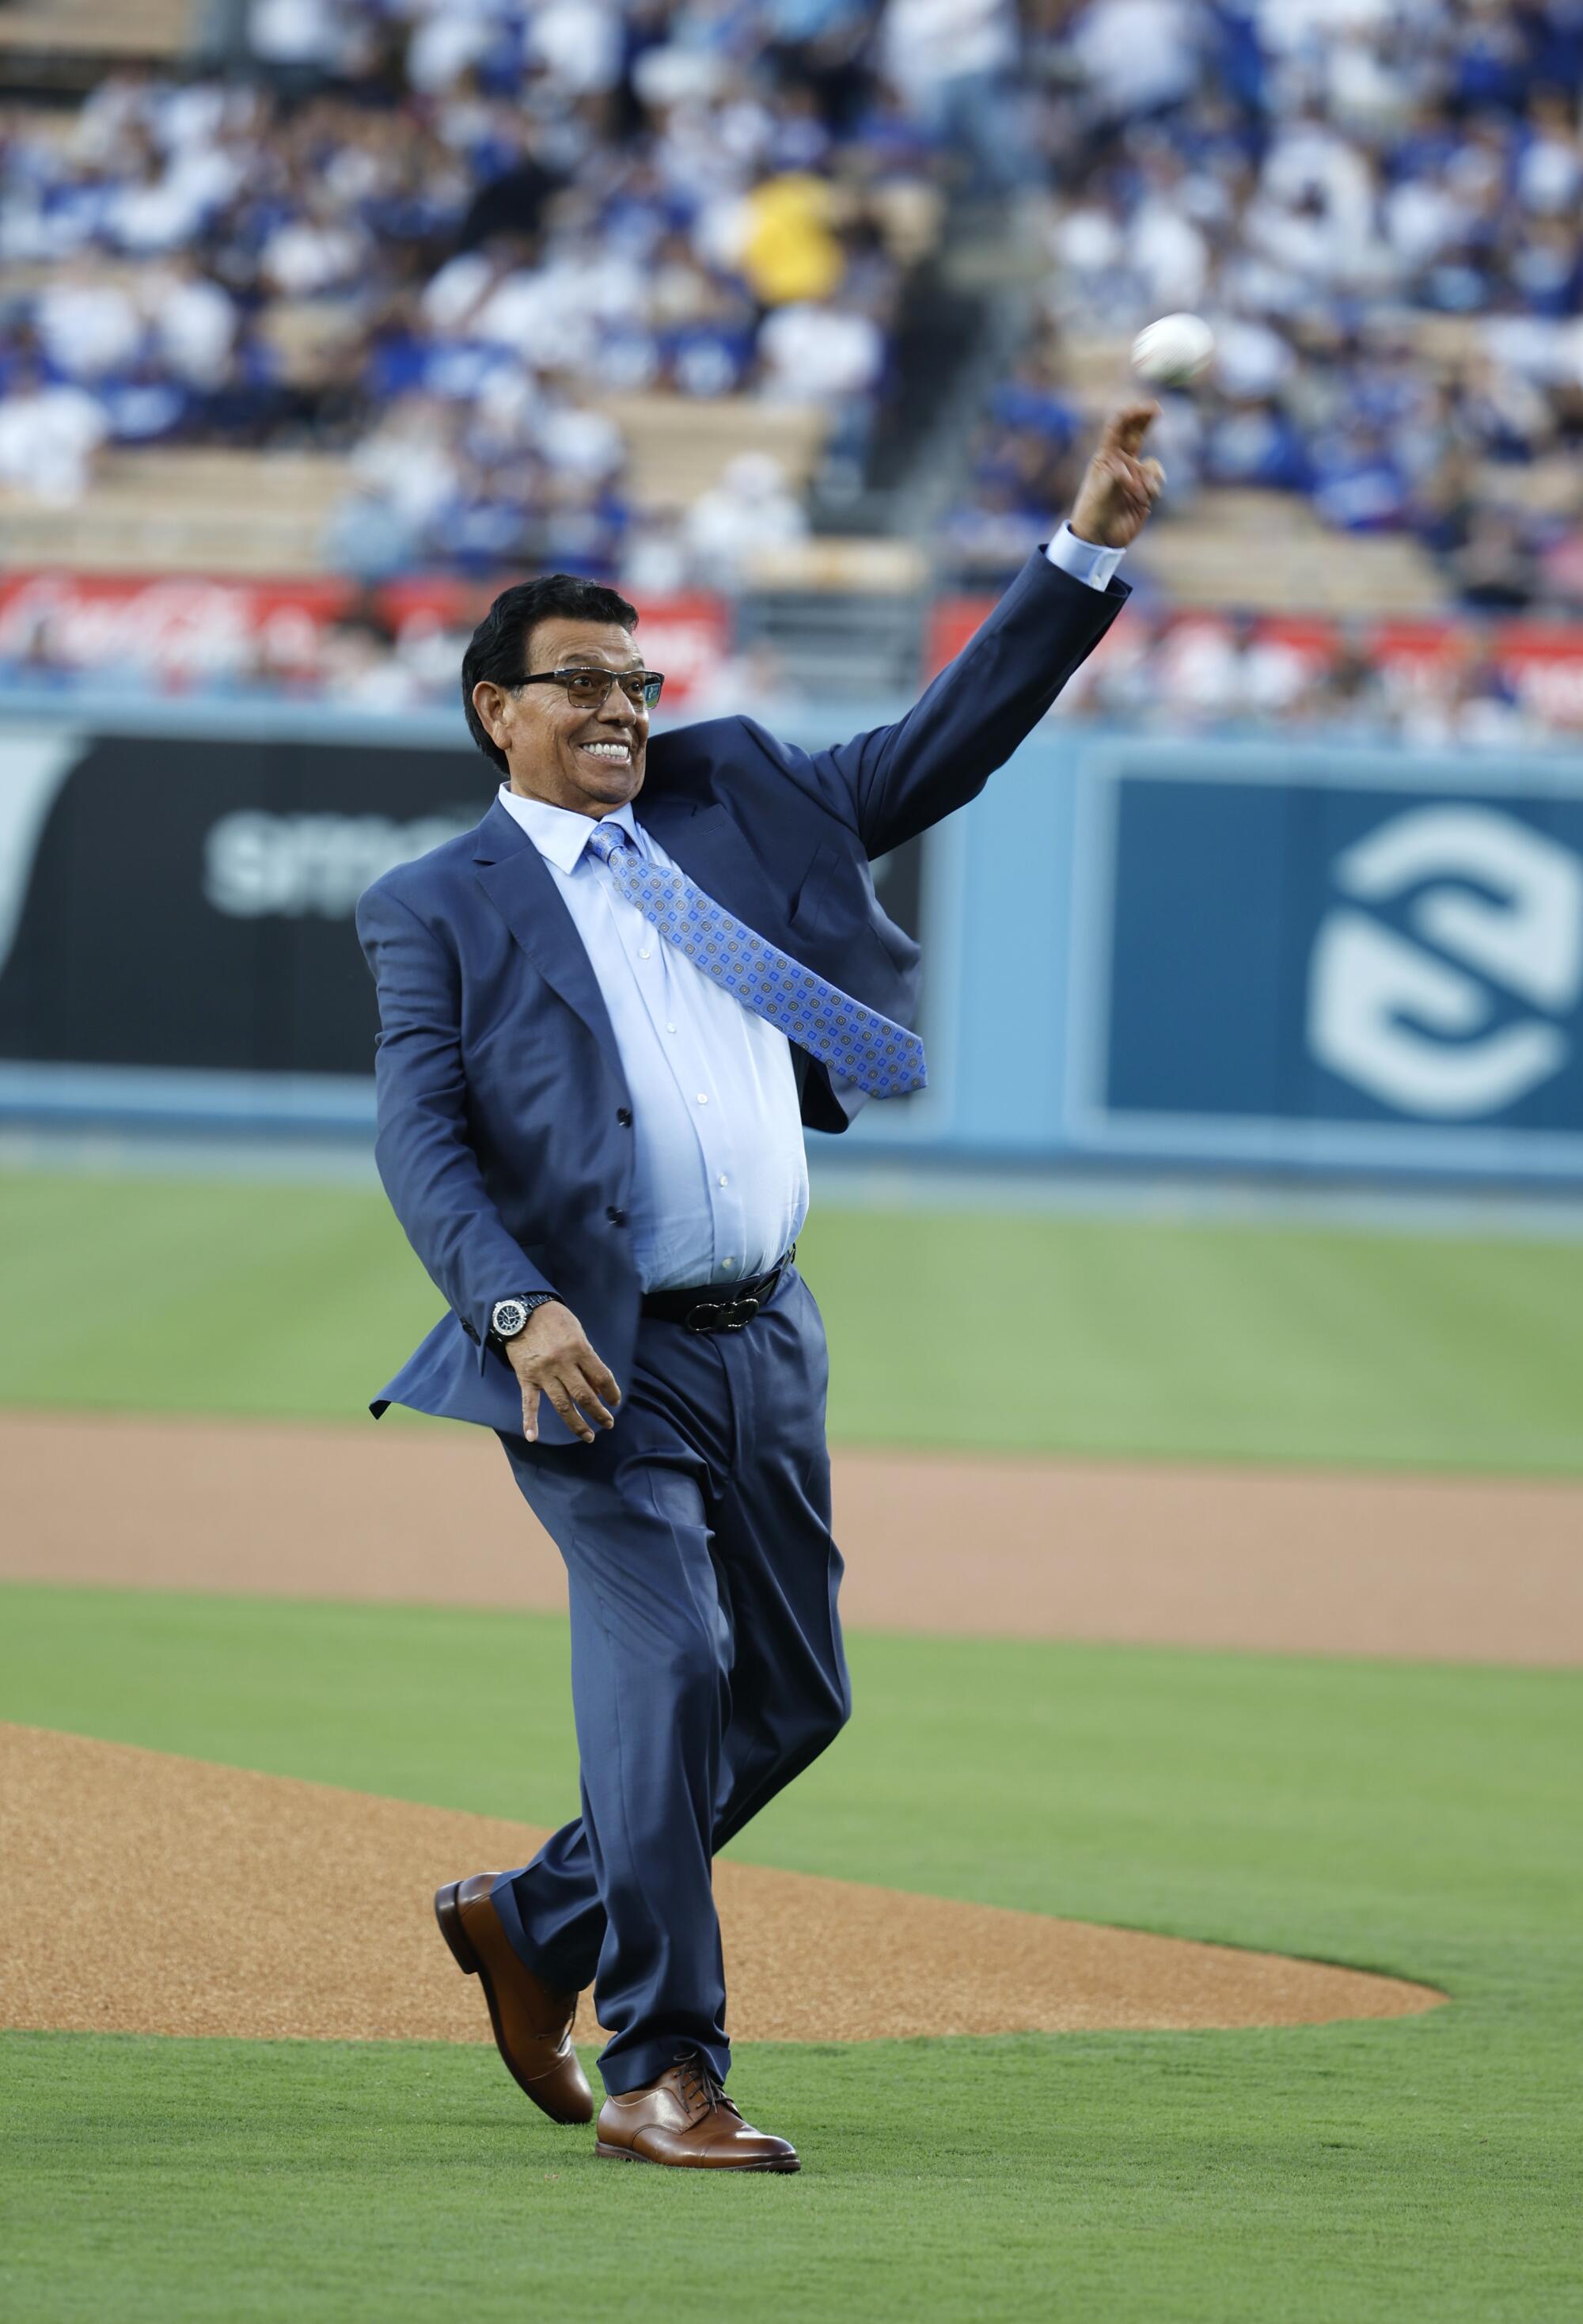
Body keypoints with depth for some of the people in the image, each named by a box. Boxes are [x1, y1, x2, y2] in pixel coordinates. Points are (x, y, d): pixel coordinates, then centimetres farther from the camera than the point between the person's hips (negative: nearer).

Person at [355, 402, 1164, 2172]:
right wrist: (519, 1311, -25)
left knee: (792, 1694, 10)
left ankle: (539, 1922, 29)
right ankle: (661, 2073, -12)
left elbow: (939, 751, 15)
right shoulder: (440, 909, 2)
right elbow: (417, 1139, -8)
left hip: (767, 1341, 6)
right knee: (669, 1661, -17)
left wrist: (1087, 552, 6)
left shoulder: (733, 802, 15)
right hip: (600, 1353, -6)